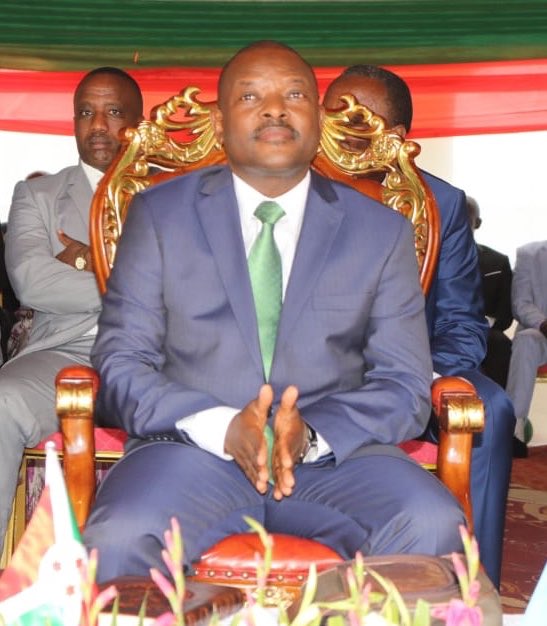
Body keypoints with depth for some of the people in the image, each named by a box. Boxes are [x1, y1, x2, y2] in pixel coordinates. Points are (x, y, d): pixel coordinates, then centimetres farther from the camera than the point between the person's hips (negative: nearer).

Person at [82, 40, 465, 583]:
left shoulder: (383, 233, 10)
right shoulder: (158, 214, 8)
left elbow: (405, 387, 6)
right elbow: (120, 365, 2)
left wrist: (313, 433, -15)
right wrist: (222, 427, -16)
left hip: (334, 455, 2)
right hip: (193, 449, -1)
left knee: (435, 530, -27)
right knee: (117, 540, -33)